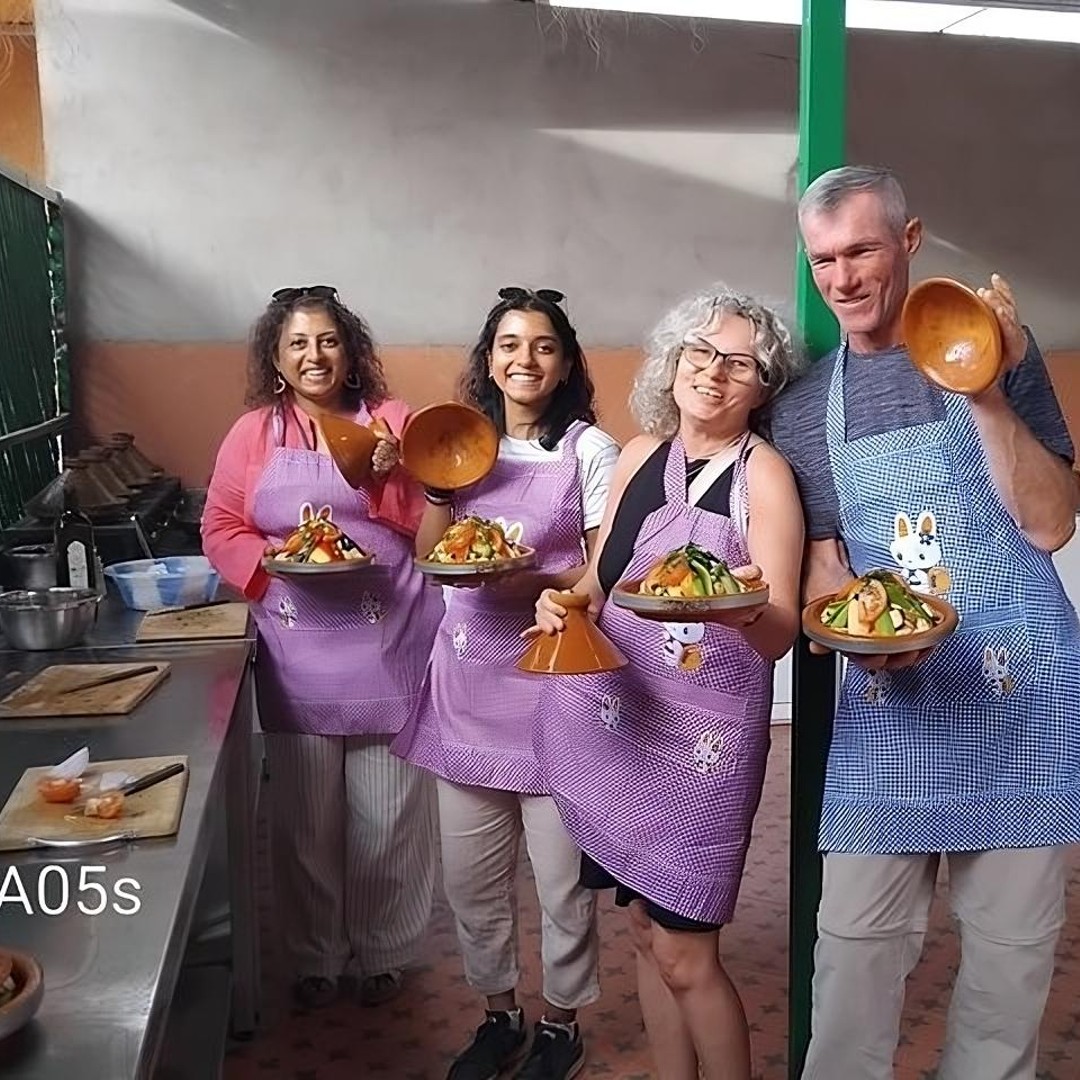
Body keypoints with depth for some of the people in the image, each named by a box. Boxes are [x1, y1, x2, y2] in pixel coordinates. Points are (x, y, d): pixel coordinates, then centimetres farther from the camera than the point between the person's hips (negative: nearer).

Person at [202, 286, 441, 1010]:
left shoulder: (393, 421, 3)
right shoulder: (253, 434, 5)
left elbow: (436, 524, -1)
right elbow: (222, 531, 6)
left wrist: (390, 478, -18)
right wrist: (277, 560, -12)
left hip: (390, 644, -1)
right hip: (299, 649, 1)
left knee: (388, 813, 9)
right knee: (306, 816, 10)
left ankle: (381, 952, 30)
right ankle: (315, 956, 31)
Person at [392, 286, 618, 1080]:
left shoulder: (591, 450, -6)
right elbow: (428, 557, 9)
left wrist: (539, 582, -23)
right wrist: (440, 486, -6)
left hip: (553, 678, -4)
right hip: (468, 675, 5)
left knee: (560, 876, 5)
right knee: (470, 872, 14)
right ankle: (500, 1014, 35)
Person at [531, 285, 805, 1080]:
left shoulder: (764, 473, -8)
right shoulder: (640, 454, 8)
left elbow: (779, 635, -14)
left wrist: (746, 607, -36)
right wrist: (562, 605, -6)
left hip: (701, 730, -5)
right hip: (612, 715, 5)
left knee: (685, 954, 0)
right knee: (647, 930, 15)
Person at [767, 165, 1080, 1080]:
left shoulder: (998, 350, 1)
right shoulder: (804, 410, 6)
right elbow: (822, 563, 9)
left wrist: (985, 393, -17)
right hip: (889, 696, 1)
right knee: (856, 941, 4)